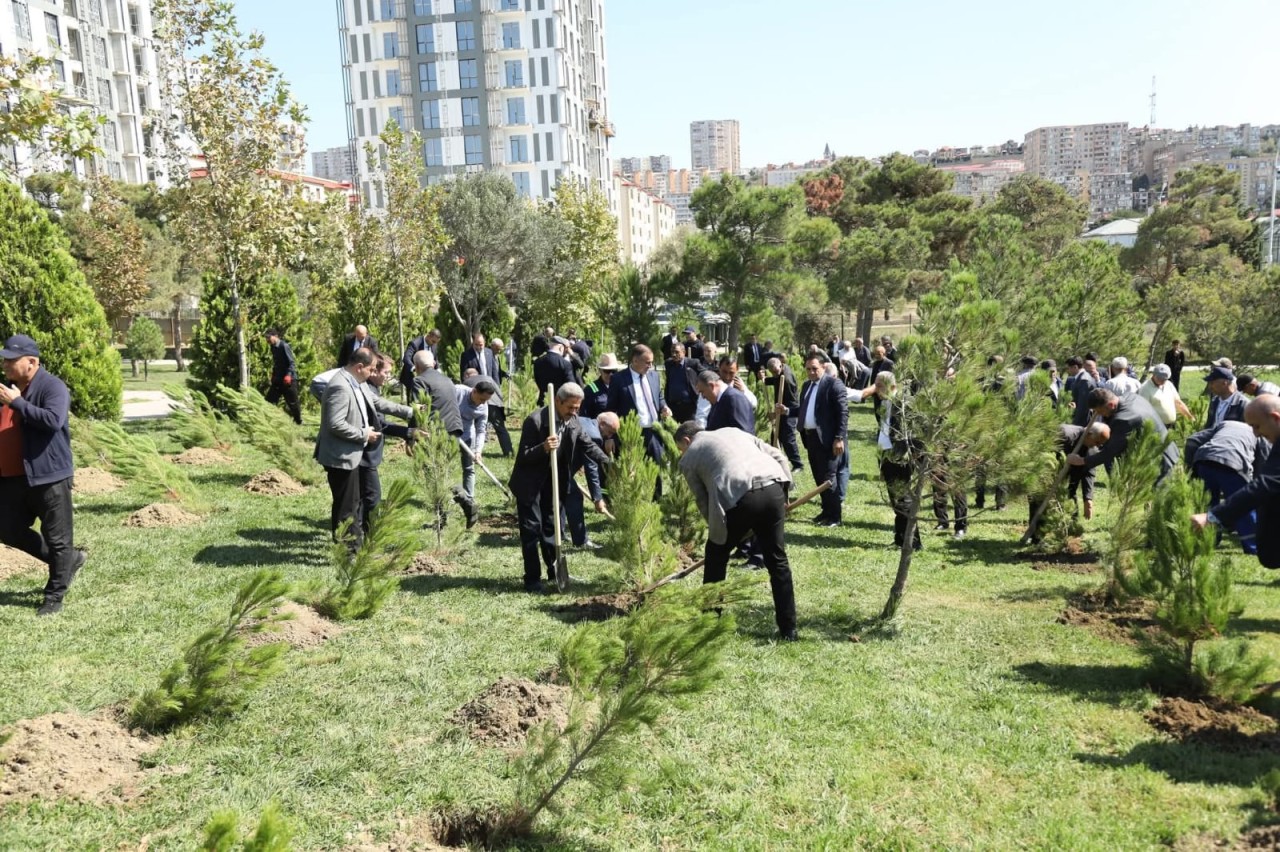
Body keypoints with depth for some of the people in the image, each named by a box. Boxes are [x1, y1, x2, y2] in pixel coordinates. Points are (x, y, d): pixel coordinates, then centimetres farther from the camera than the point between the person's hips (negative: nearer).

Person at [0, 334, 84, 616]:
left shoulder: (52, 387, -14)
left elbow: (53, 420, -30)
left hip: (48, 475, -8)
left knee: (57, 538, 2)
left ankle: (54, 595, 16)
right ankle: (68, 560, 31)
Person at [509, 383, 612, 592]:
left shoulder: (573, 421, -4)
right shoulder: (535, 421, -24)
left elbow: (588, 445, -1)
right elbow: (523, 456, -23)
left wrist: (608, 463, -16)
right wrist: (543, 448, -42)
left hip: (553, 481, 6)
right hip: (530, 483, -6)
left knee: (550, 526, 16)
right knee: (532, 529, -4)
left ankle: (555, 571, 27)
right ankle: (532, 578, 3)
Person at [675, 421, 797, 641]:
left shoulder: (689, 457, 19)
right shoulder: (734, 431, 32)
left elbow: (702, 500, 15)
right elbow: (779, 457, 23)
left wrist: (717, 527, 25)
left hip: (737, 498, -4)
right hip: (773, 489, 4)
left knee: (715, 558, 18)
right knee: (777, 561, 15)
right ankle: (788, 630, 18)